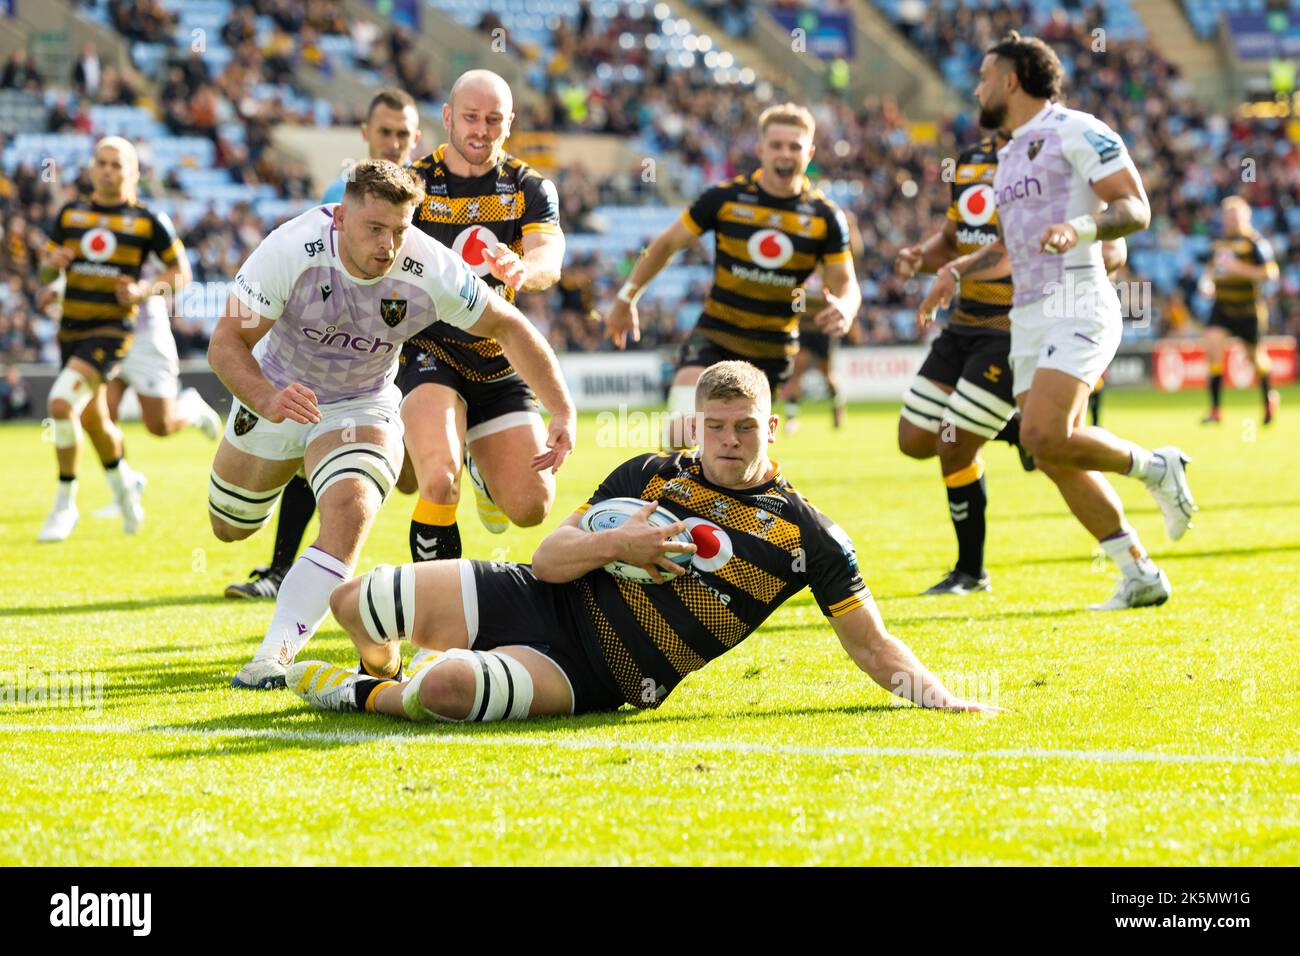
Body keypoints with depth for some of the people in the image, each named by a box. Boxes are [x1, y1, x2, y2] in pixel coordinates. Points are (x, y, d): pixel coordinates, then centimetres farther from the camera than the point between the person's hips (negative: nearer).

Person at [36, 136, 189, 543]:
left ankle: (65, 504, -10)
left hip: (112, 329, -5)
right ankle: (122, 482, 44)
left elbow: (181, 271, 4)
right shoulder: (70, 213, 8)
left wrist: (144, 291, -13)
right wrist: (52, 262, -11)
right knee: (93, 420, 14)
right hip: (71, 327, 5)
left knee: (61, 404, -22)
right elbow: (45, 274, 13)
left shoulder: (148, 221, -2)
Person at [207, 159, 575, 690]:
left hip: (361, 408, -1)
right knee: (229, 528, 20)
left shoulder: (430, 271, -28)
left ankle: (275, 656, -32)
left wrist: (562, 410, -16)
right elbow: (226, 341, -30)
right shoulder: (291, 250, -33)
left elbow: (509, 326, -12)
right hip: (276, 394, 1)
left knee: (350, 512, -30)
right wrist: (268, 401, -49)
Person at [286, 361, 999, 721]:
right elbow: (549, 558, 5)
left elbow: (873, 646, 1)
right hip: (532, 600, 4)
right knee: (354, 602, -4)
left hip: (585, 678, -4)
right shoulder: (648, 475, 7)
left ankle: (367, 698, -1)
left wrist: (936, 695, -16)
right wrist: (614, 544, -14)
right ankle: (384, 672, 31)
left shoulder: (807, 536, -1)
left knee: (447, 689, -35)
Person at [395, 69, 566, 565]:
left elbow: (549, 260, -18)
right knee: (439, 485, -29)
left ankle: (480, 466, 34)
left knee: (532, 506, -1)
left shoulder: (530, 189, 1)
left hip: (497, 361, 4)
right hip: (426, 351, -3)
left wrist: (523, 268, -43)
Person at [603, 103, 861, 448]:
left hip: (773, 351, 2)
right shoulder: (725, 198, -7)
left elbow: (846, 284, 0)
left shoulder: (825, 218, -4)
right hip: (714, 338, -2)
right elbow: (667, 244, 6)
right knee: (680, 429, -23)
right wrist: (627, 299, 10)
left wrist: (844, 309, -25)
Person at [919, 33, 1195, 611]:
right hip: (1028, 318, 9)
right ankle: (1140, 576, 6)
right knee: (1053, 456, 1)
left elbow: (1136, 209, -11)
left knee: (1045, 438, -23)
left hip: (1078, 309, -9)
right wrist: (957, 270, 18)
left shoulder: (1074, 131, -5)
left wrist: (1080, 226, -28)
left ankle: (1155, 467, 1)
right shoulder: (1009, 156, 22)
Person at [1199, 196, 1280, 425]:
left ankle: (1270, 398, 40)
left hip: (1248, 309, -4)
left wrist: (1238, 268, -24)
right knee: (1212, 347, -16)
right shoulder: (1220, 241, 8)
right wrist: (1207, 280, 4)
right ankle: (1215, 410, -12)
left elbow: (1270, 273, -18)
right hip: (1222, 307, 4)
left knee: (1254, 356, 9)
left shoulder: (1255, 242, -11)